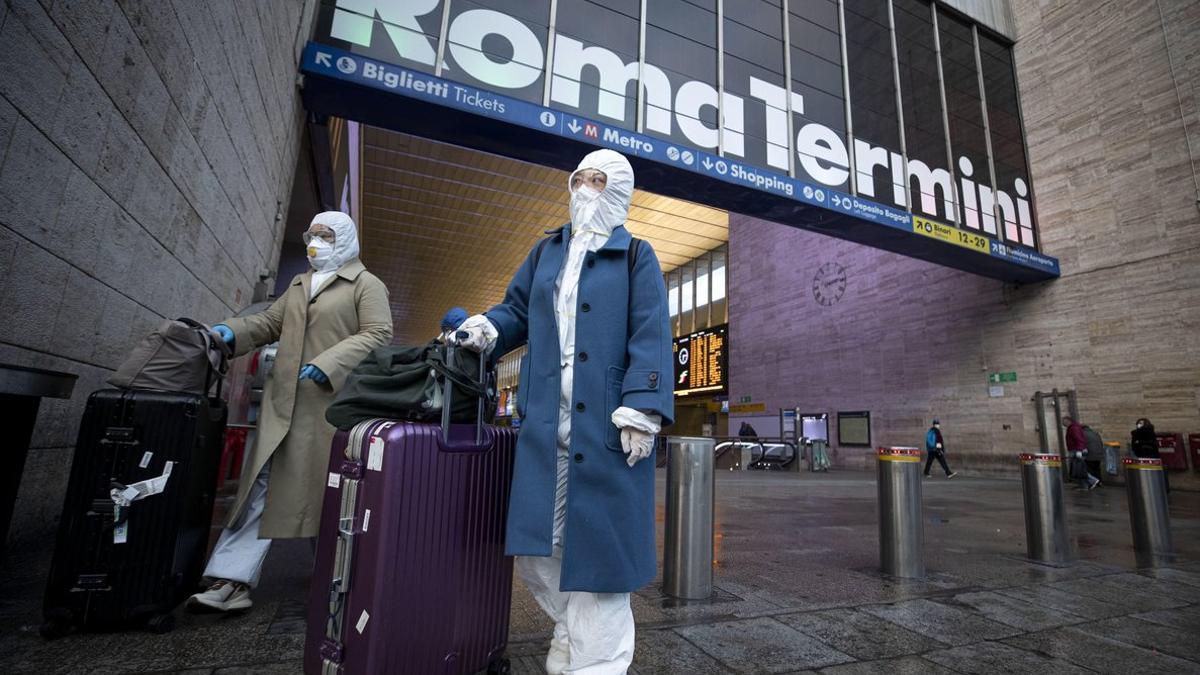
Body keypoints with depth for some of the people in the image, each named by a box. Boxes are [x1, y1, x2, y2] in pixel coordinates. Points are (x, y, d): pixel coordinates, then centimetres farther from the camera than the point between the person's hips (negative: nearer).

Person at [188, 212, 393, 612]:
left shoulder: (367, 285, 2)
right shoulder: (299, 285, 25)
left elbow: (378, 335, -10)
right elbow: (269, 323, 23)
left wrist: (328, 365, -19)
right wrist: (232, 331, 3)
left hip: (333, 403, -6)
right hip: (284, 402, 6)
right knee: (261, 488, 2)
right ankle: (232, 581, 7)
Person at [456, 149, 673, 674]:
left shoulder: (637, 256, 5)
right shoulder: (546, 251, 20)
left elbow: (650, 337, -5)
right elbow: (517, 309, 20)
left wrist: (642, 410, -16)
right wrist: (486, 327, -2)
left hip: (605, 425, -4)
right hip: (544, 423, 5)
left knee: (596, 544, 1)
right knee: (534, 547, 10)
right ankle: (571, 628, 35)